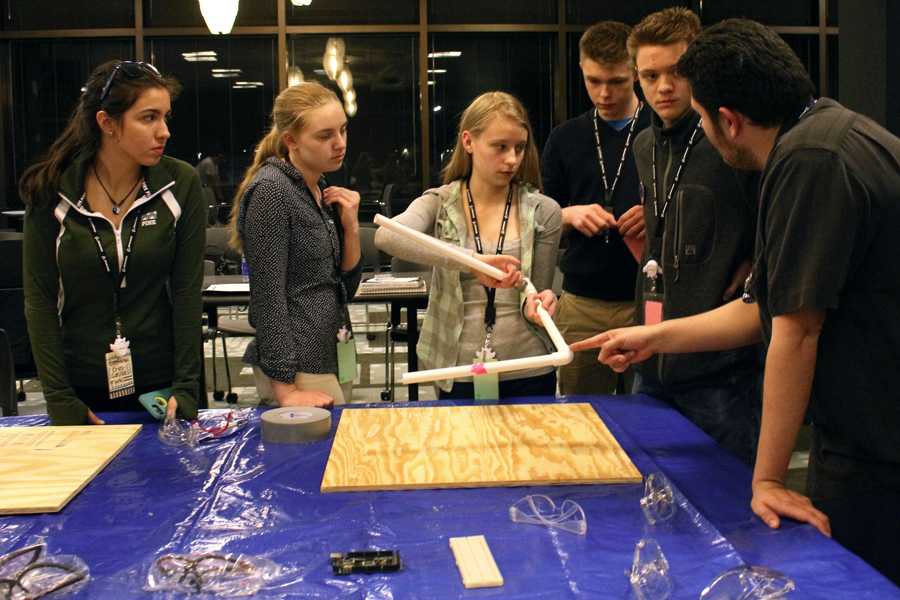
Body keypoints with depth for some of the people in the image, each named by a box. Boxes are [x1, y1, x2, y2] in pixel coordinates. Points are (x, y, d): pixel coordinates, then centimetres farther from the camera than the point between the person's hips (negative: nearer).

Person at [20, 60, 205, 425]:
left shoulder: (180, 185, -7)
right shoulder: (51, 192, -7)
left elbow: (187, 292, -7)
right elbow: (40, 300, -4)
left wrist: (186, 388, -11)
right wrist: (60, 399, -9)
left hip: (161, 385, 0)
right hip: (83, 388, 0)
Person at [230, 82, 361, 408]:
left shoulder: (321, 190, 10)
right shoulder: (271, 191, -13)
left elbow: (345, 287, 12)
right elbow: (267, 295, -17)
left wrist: (351, 226, -4)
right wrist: (285, 390, -18)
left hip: (332, 356, 8)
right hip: (298, 366, -8)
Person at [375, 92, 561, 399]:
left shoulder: (542, 212, 0)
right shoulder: (439, 204, -2)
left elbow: (535, 296, 7)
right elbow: (386, 236, -24)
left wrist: (537, 304, -19)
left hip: (528, 376, 1)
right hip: (457, 376, -1)